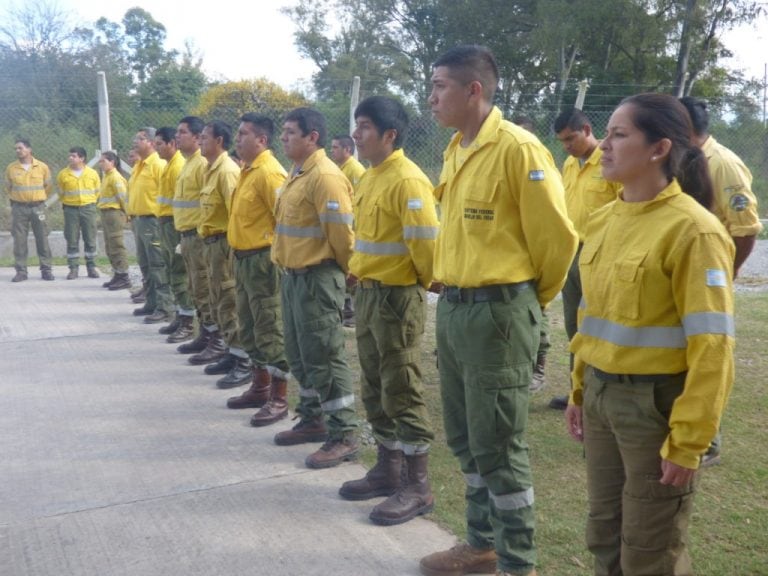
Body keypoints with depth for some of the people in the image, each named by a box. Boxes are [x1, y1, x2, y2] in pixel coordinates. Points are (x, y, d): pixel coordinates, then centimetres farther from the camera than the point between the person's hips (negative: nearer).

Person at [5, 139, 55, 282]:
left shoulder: (42, 167, 0)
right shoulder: (11, 168, 2)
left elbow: (47, 187, 12)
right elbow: (8, 188, 16)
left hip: (37, 207, -1)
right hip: (18, 208, 1)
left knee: (42, 239, 1)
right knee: (19, 240, 0)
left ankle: (46, 270, 8)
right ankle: (21, 271, 5)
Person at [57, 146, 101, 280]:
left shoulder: (93, 173, 1)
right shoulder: (63, 174, 0)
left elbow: (97, 191, 11)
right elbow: (61, 193, 11)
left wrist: (90, 203, 10)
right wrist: (67, 204, 11)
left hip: (88, 208, 0)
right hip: (71, 209, 0)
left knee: (90, 240, 4)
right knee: (72, 240, 1)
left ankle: (92, 267, 12)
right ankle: (73, 268, 7)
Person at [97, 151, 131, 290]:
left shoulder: (115, 177, -12)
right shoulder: (107, 176, 17)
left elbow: (123, 196, -17)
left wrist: (126, 213, -11)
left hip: (114, 213, -10)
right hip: (106, 213, 10)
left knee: (117, 246, -8)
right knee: (110, 247, 13)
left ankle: (124, 277, -5)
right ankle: (117, 275, 19)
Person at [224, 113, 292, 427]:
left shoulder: (269, 172, -16)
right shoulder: (247, 171, 14)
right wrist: (240, 254, 18)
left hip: (263, 260, -10)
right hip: (244, 258, 10)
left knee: (271, 330, -4)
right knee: (250, 328, 17)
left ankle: (279, 399, 4)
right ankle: (260, 388, 30)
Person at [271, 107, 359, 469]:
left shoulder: (325, 177, -18)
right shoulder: (296, 174, 14)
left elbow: (342, 233, -19)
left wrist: (348, 271, -7)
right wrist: (289, 270, 20)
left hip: (317, 278, -10)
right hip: (293, 275, 10)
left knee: (325, 358, -4)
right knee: (299, 354, 17)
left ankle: (344, 437, 7)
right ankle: (313, 420, 32)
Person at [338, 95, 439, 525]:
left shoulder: (407, 180, -17)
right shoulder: (371, 178, 13)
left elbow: (426, 243, -21)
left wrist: (427, 283, -7)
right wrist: (363, 275, 17)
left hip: (397, 297, -10)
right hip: (367, 293, 10)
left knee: (403, 393, -1)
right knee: (375, 389, 16)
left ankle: (418, 488, 11)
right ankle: (388, 469, 31)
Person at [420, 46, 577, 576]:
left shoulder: (518, 148, -14)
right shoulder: (455, 151, 11)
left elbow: (557, 237, -12)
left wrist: (528, 300, 2)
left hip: (497, 313, -8)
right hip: (452, 307, 9)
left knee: (498, 446, 1)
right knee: (465, 438, 17)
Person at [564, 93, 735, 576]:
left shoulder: (692, 230, -16)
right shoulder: (604, 222, 5)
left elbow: (711, 346, -17)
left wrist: (688, 441, -17)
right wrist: (580, 390, 14)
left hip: (655, 401, -7)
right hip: (602, 395, 7)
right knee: (605, 536, 20)